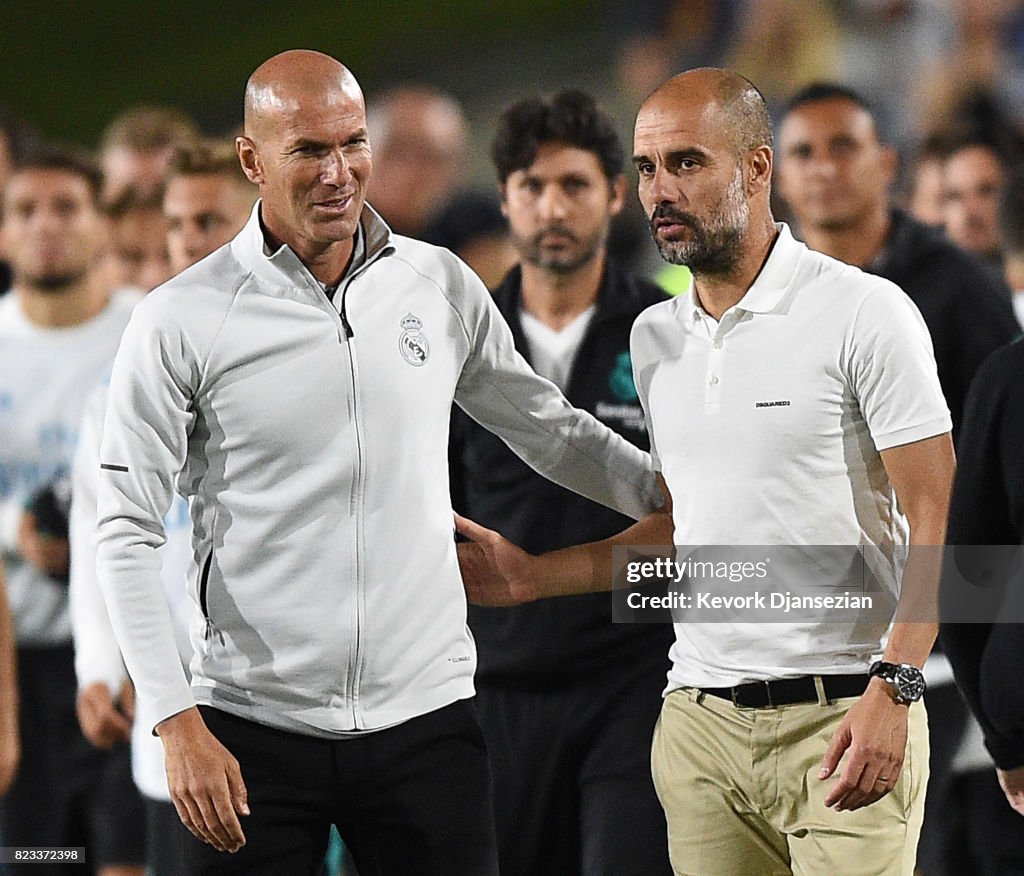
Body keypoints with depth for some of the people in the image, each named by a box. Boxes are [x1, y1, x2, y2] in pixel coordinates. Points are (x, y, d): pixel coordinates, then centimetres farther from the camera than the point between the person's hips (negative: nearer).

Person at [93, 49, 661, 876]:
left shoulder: (442, 287, 6)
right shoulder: (181, 323, -3)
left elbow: (549, 428, 20)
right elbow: (127, 535, -3)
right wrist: (178, 724, -10)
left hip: (424, 716, 2)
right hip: (253, 730, -2)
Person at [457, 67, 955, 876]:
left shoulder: (865, 314, -6)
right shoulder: (655, 338, 14)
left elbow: (935, 517, -10)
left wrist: (892, 690, -20)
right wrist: (533, 577, 16)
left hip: (840, 719, -6)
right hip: (699, 722, 6)